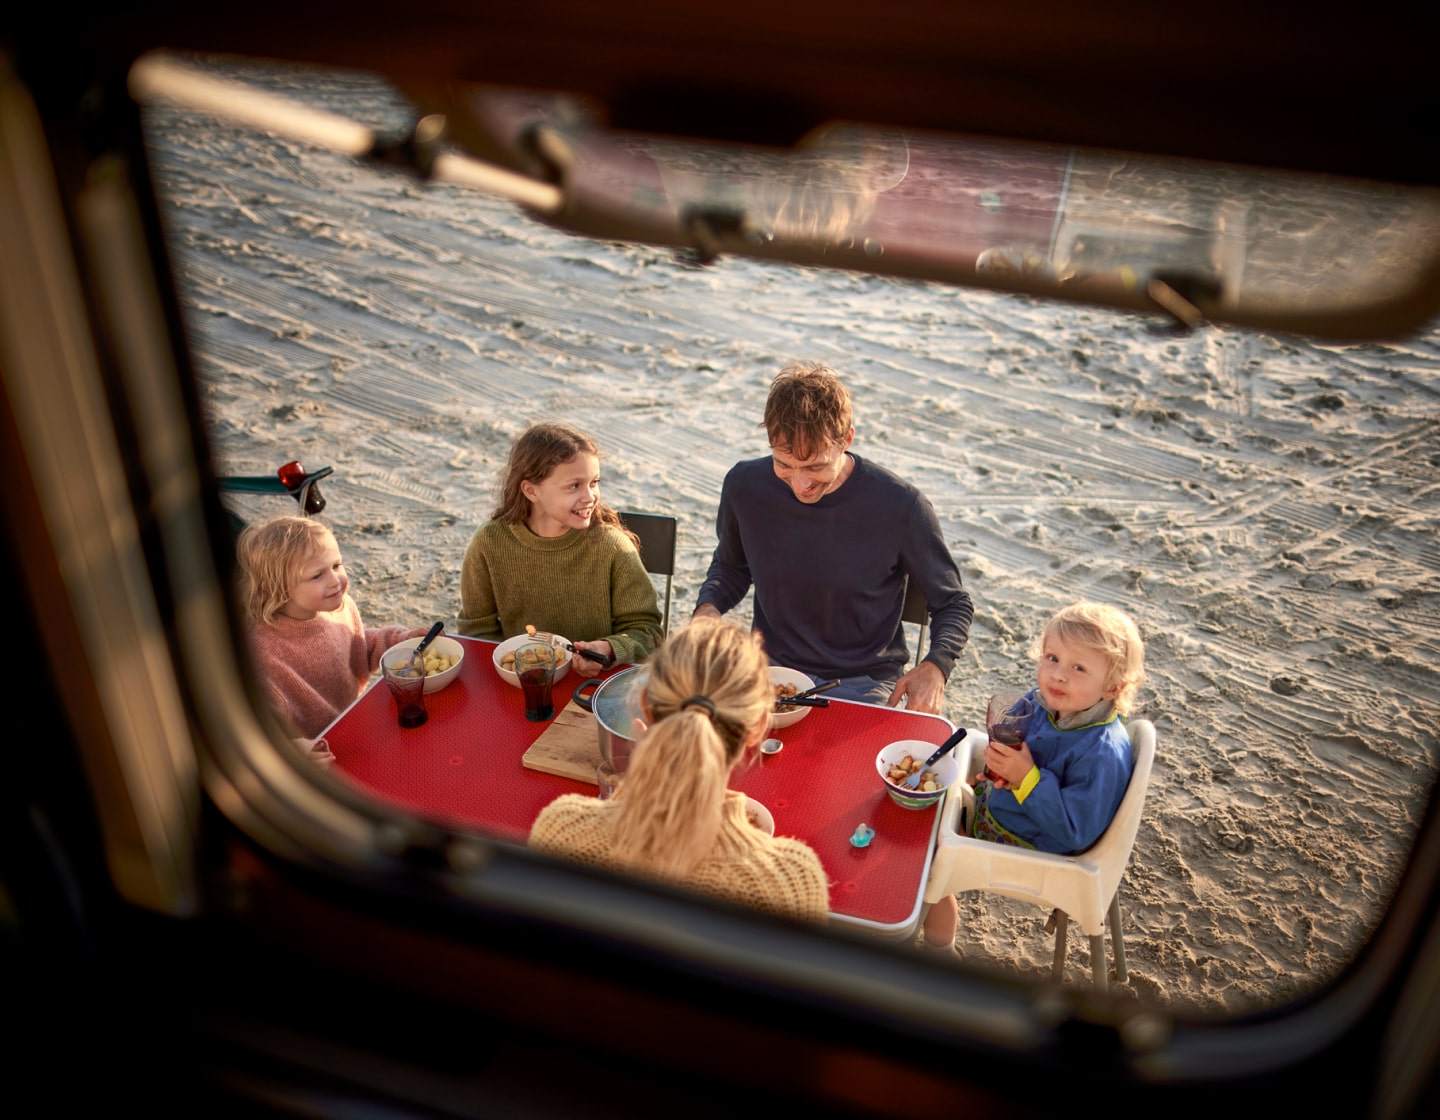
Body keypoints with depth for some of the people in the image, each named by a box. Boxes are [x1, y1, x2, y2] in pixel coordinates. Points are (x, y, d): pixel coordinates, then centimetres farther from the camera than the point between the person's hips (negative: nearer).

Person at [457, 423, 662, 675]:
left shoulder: (611, 545, -10)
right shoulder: (489, 544, -6)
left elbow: (644, 629, -3)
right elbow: (477, 629, 3)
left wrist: (608, 650, -22)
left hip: (595, 686, 0)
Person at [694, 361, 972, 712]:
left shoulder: (900, 507, -15)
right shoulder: (744, 486, -7)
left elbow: (953, 603, -1)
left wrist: (934, 667, -21)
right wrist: (708, 607, -7)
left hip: (864, 683, -1)